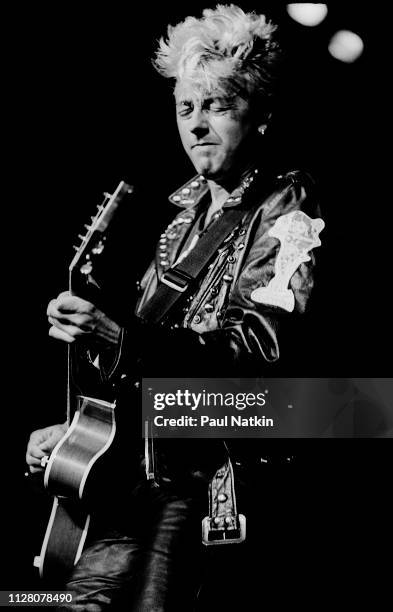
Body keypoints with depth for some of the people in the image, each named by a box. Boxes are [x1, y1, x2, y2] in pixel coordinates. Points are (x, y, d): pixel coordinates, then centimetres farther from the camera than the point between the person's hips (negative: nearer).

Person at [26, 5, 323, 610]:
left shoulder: (287, 208, -5)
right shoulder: (191, 212, 16)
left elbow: (258, 346, -21)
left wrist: (122, 338, -32)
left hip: (218, 473, -6)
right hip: (147, 454, 6)